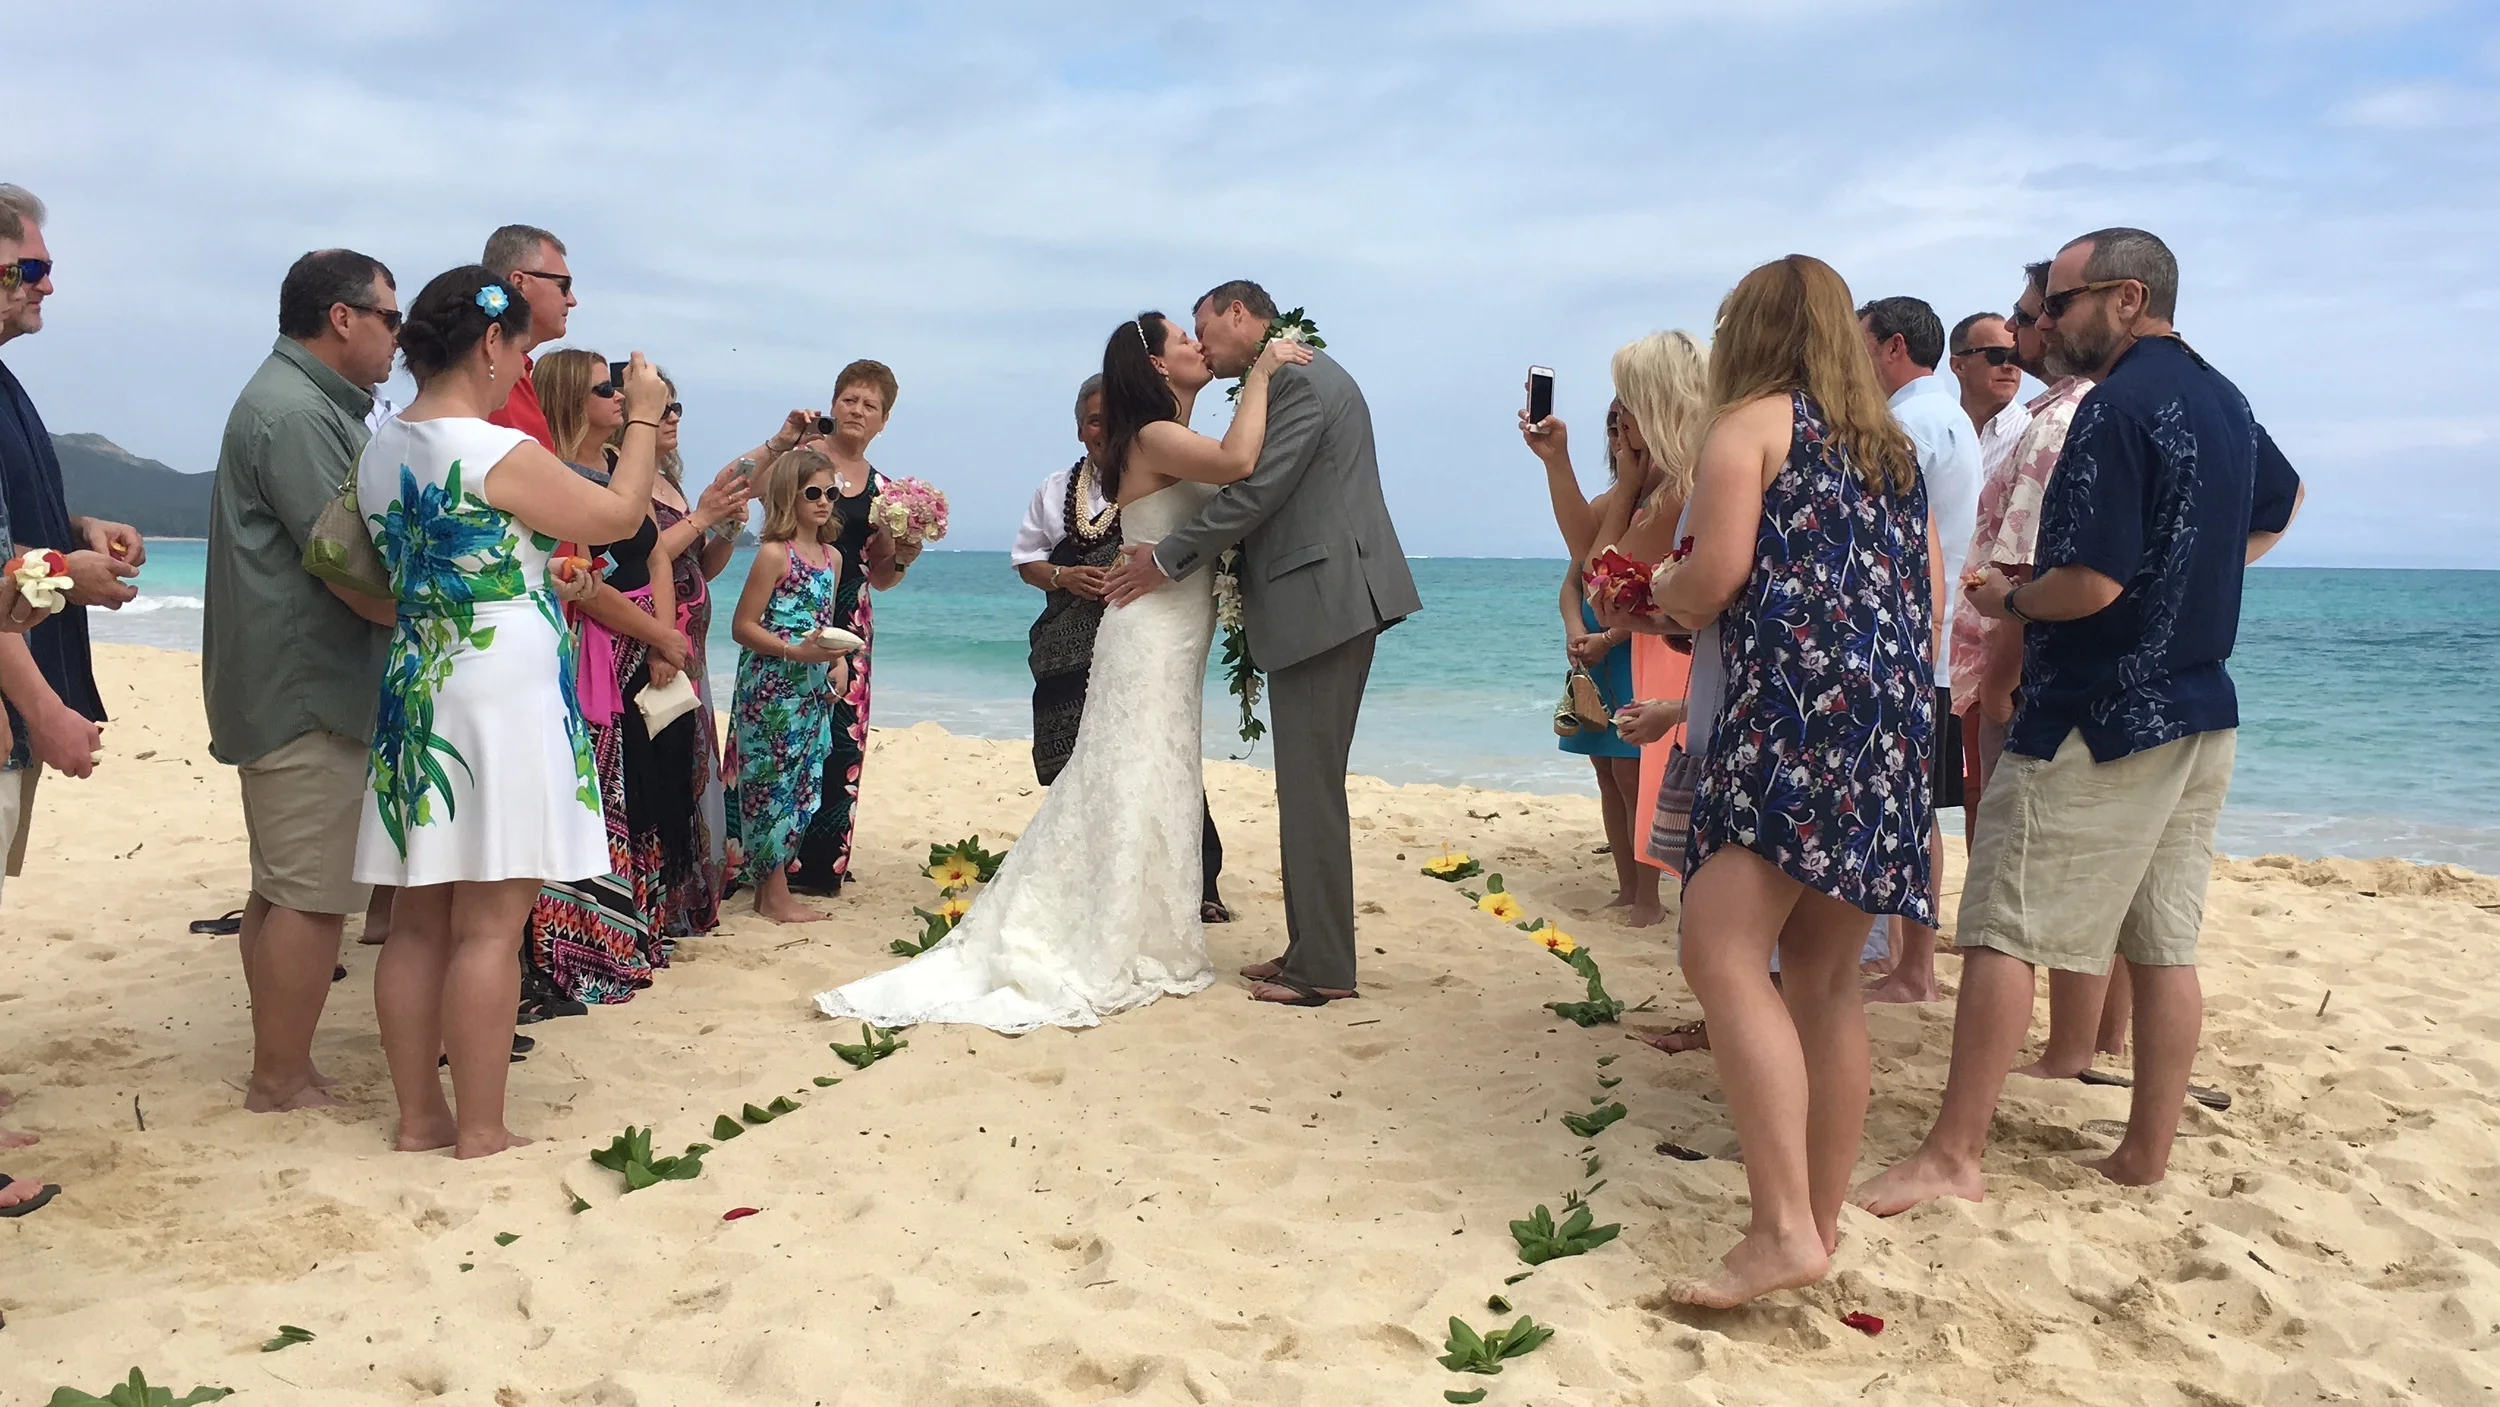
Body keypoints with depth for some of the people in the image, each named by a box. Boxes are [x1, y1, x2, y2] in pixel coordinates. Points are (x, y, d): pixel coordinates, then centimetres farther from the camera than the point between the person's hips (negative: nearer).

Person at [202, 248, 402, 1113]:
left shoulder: (306, 401, 17)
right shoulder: (297, 413, -16)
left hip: (288, 686, 11)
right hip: (308, 690, -11)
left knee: (283, 886, 15)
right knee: (311, 894, -5)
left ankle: (278, 1070, 25)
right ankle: (284, 1084, 4)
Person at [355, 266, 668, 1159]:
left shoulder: (380, 452, 8)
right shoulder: (501, 455, -15)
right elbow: (619, 516, -4)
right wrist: (643, 419, 8)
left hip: (415, 699, 8)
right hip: (502, 700, -8)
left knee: (419, 920, 11)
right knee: (490, 928, -1)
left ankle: (418, 1117, 20)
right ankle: (481, 1132, 6)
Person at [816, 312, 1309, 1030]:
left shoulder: (1175, 444, 16)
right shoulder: (1154, 437, -15)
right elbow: (1238, 462, -32)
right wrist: (1260, 374, -21)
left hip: (1172, 647, 10)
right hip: (1150, 643, -10)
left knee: (1151, 794, 13)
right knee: (1135, 791, -5)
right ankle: (1109, 960, 2)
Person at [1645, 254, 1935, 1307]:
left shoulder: (1750, 422, 3)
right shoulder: (1892, 449, 24)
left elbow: (1714, 580, -9)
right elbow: (1924, 609, 21)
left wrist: (1659, 589, 12)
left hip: (1795, 709, -8)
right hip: (1891, 722, 8)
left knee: (1723, 952, -14)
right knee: (1824, 977, 11)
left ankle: (1784, 1229, -22)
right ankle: (1822, 1219, 15)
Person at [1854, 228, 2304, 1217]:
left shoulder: (2117, 406, -16)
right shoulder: (2222, 399, 13)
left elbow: (2091, 584, -22)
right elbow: (2280, 505, 33)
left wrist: (2008, 601, -4)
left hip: (2097, 719, -9)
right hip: (2201, 711, 9)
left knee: (2002, 933, -7)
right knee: (2164, 943, 11)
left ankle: (1951, 1157, -5)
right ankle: (2147, 1156, 18)